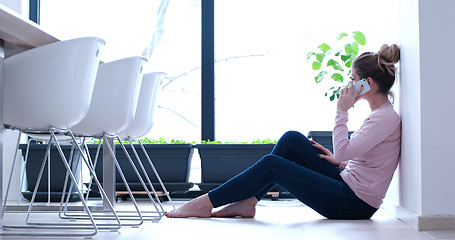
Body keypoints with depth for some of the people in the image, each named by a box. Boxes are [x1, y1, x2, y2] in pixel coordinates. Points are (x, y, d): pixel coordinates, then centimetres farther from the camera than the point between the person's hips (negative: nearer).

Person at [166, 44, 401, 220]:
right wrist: (337, 160, 9)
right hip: (348, 185, 9)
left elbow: (343, 151, -23)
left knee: (270, 164, -11)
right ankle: (248, 202, 4)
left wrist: (342, 111, -14)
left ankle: (205, 203, -1)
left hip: (355, 205, -9)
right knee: (292, 139, 3)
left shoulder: (386, 118, -16)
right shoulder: (380, 114, 14)